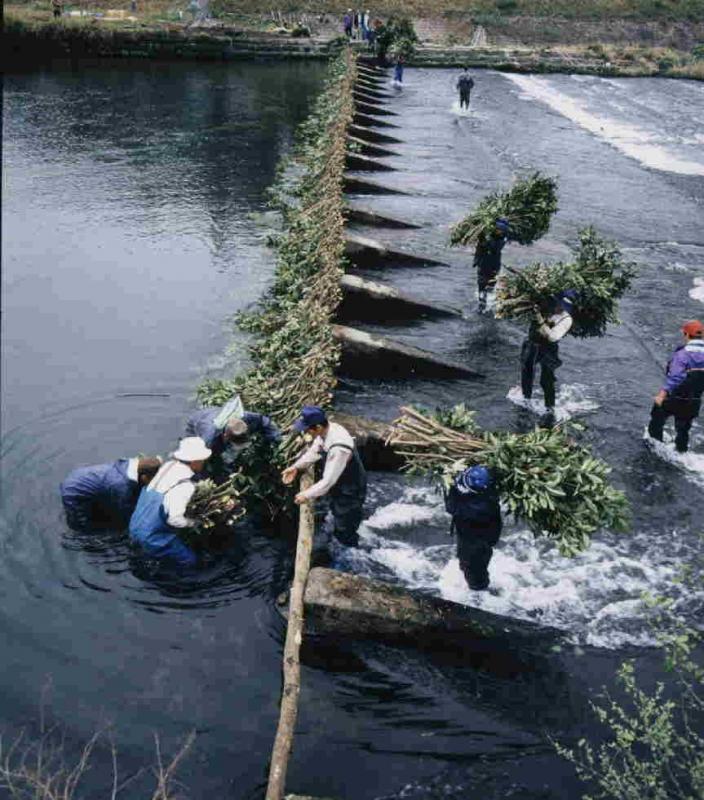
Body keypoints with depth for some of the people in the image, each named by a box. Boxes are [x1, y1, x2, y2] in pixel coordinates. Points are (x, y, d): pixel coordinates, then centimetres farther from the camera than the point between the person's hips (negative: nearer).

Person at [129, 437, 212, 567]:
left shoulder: (170, 464, -6)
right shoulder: (185, 486, -27)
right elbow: (174, 519, -29)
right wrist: (192, 523, -10)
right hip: (152, 536, -7)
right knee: (190, 561, 4)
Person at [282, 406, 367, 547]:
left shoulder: (339, 448, -42)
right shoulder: (327, 429, -14)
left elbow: (328, 481, -34)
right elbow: (314, 451, 5)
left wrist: (307, 495, -22)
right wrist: (296, 467, -5)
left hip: (350, 493, -8)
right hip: (339, 487, 8)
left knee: (345, 534, 11)